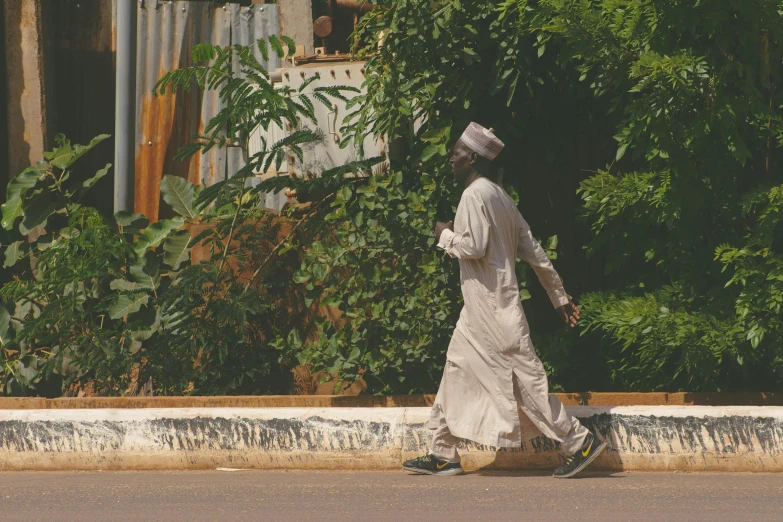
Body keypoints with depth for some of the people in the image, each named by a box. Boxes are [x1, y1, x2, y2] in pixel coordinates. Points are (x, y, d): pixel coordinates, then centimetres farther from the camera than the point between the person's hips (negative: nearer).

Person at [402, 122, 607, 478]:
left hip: (493, 308, -10)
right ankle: (443, 456, 15)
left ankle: (579, 442, -6)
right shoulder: (500, 196, 14)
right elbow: (532, 250, 15)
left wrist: (446, 235, -4)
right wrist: (560, 296, 17)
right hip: (480, 307, 10)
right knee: (457, 370, 12)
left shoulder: (474, 196, -14)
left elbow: (475, 247, -24)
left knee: (524, 376, -7)